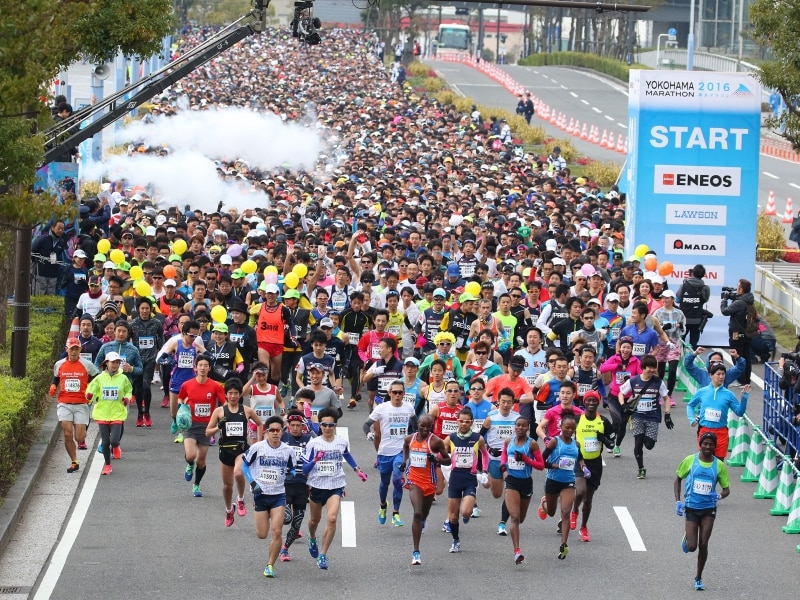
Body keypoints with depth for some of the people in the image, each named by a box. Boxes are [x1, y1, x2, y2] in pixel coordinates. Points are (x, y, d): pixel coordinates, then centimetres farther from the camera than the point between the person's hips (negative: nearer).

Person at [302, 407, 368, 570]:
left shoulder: (342, 442, 0)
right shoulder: (313, 444, -7)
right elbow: (305, 469, -8)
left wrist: (358, 470, 19)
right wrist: (315, 460, -26)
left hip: (336, 487, 0)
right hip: (316, 486, 0)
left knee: (332, 519, -20)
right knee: (315, 519, 19)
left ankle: (323, 555, -15)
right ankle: (312, 539, 54)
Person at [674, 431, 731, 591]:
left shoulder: (719, 465, -2)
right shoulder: (690, 461, -5)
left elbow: (726, 489, 4)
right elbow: (678, 479, 7)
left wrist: (720, 496, -19)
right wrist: (678, 501, -2)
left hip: (709, 509, 1)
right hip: (691, 508, -1)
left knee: (703, 545, 0)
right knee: (692, 546, -6)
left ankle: (698, 578, 17)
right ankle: (686, 537, 32)